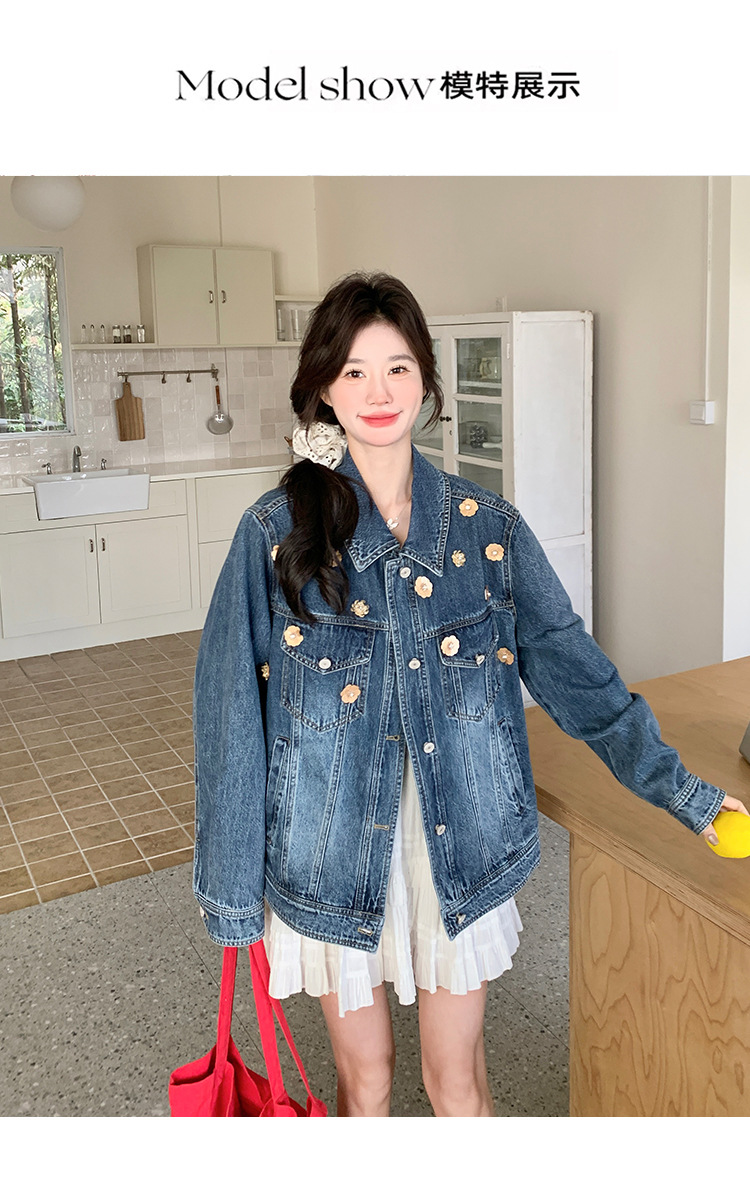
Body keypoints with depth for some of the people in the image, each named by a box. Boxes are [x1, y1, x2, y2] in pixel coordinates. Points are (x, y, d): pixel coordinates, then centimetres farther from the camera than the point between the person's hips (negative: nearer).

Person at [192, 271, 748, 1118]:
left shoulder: (485, 526, -4)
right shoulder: (277, 531, -10)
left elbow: (570, 665, 0)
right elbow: (232, 711, -7)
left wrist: (678, 789, -3)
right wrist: (232, 887, -4)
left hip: (458, 848, 1)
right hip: (333, 854, -1)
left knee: (458, 1084, 16)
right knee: (365, 1080, 19)